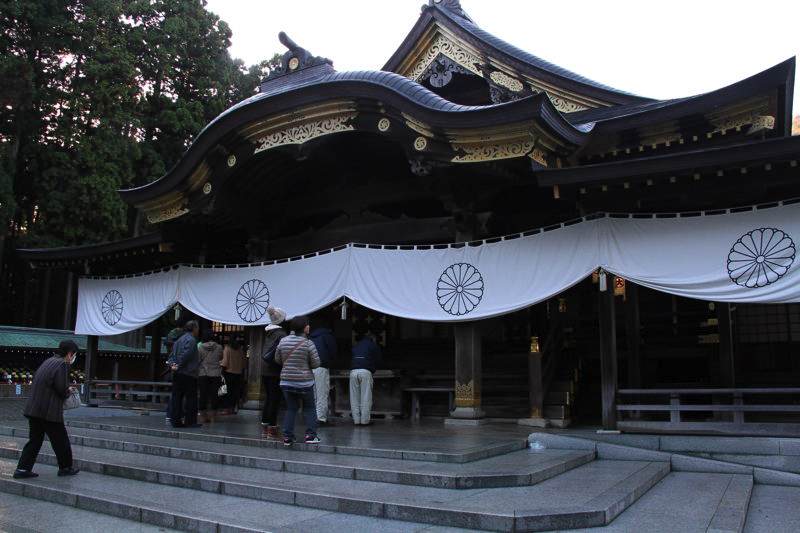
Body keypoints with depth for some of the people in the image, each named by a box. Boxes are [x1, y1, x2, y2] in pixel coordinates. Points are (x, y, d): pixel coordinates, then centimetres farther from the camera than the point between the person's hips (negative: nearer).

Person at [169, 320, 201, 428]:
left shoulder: (179, 339, 17)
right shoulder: (191, 340, -12)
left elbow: (174, 353, 12)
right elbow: (186, 355, -19)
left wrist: (174, 364, -1)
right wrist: (179, 366, -11)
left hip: (177, 374, 9)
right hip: (189, 374, -9)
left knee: (177, 398, 8)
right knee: (191, 399, -1)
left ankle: (176, 421, 10)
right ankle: (190, 422, 0)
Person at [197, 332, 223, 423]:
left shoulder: (200, 347, -2)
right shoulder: (219, 347, -1)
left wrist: (196, 373, 10)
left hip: (202, 374, 0)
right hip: (215, 374, 0)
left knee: (203, 395, 4)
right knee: (214, 394, 5)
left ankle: (203, 416, 6)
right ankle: (213, 415, 8)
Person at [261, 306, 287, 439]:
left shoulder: (269, 333, 12)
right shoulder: (281, 334, -13)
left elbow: (267, 352, 10)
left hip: (264, 369, 8)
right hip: (275, 370, -8)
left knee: (268, 398, 15)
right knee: (275, 399, -2)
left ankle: (265, 427, 21)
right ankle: (272, 429, 0)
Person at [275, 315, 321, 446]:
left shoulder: (283, 341, -1)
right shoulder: (308, 343, -13)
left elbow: (277, 360, 9)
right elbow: (316, 364, -10)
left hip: (286, 381, 4)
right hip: (304, 381, -4)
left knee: (291, 408, 12)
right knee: (309, 408, 12)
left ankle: (287, 436, 9)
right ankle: (310, 435, 7)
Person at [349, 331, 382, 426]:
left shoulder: (355, 345, 25)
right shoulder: (374, 345, 13)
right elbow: (378, 361, 12)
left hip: (353, 371, 4)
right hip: (365, 372, -4)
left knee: (354, 397, 8)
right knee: (366, 397, 1)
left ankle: (356, 420, 9)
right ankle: (364, 420, 1)